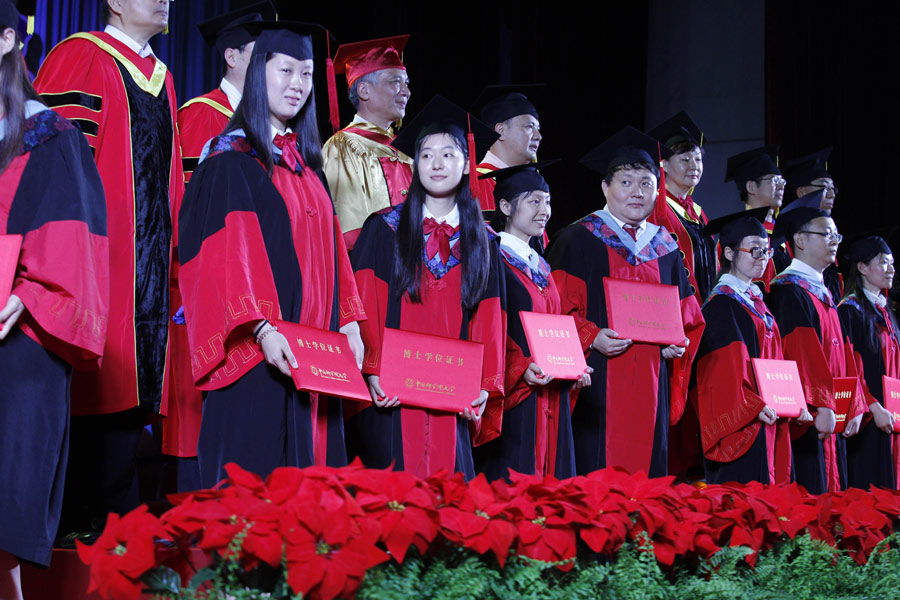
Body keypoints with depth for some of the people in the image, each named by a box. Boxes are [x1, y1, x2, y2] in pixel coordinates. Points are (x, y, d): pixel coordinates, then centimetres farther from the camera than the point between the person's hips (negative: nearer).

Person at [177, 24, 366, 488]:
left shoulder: (307, 164, 18)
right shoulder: (230, 159, -5)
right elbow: (226, 254, -14)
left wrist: (348, 322, 8)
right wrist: (261, 329, -25)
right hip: (257, 350, -7)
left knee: (306, 477, 6)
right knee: (255, 471, -8)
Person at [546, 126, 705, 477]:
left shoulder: (664, 248, 17)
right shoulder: (578, 240, 1)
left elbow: (688, 315, 20)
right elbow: (557, 307, -6)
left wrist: (680, 343, 1)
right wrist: (592, 337, -20)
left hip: (650, 388, 5)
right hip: (597, 386, -5)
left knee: (646, 472, 3)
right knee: (594, 474, -10)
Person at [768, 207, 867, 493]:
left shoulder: (824, 294, 20)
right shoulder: (789, 291, -9)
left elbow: (844, 356, 18)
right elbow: (801, 353, -19)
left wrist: (854, 407, 10)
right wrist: (821, 406, -25)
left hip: (832, 418, 9)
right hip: (809, 417, -9)